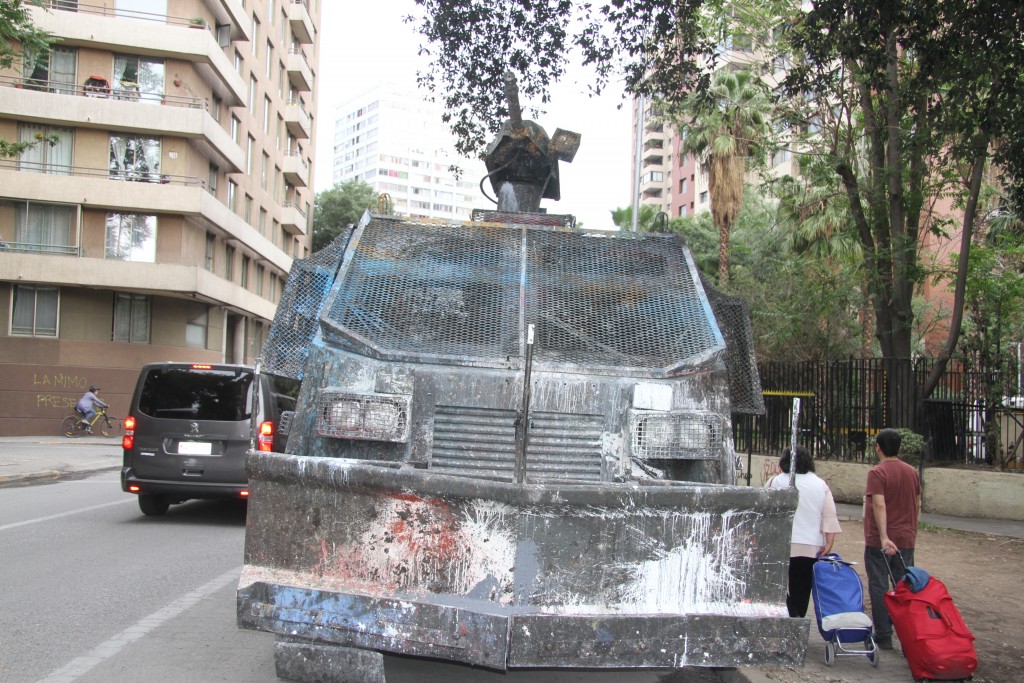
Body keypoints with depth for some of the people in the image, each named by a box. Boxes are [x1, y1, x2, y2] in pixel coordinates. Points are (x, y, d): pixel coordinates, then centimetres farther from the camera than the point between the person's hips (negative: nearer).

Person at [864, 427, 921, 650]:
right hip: (906, 539, 6)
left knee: (879, 587, 3)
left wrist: (884, 537, -27)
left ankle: (883, 637, 7)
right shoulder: (912, 472, 7)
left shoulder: (877, 472, -13)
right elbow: (917, 504, 14)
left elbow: (879, 505, -22)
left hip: (879, 541, -5)